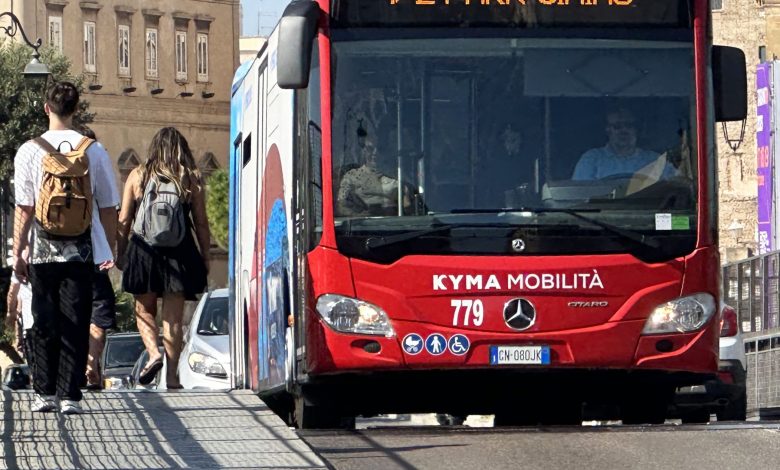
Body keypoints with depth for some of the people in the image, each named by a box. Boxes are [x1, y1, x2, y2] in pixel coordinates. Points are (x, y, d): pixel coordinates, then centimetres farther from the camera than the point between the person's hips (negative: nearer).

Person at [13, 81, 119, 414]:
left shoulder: (30, 152, -5)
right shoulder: (94, 152, -2)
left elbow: (23, 209, -6)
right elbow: (108, 207, 3)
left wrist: (17, 253, 1)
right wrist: (108, 250, 14)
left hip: (43, 251, 0)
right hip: (82, 251, 0)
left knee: (45, 323, 9)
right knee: (76, 324, 3)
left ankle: (44, 393, 12)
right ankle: (70, 396, 0)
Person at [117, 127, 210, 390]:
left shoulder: (138, 176, 4)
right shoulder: (192, 179, 2)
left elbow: (124, 221, 5)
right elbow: (201, 223, 2)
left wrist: (121, 254, 13)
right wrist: (205, 258, 10)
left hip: (143, 250, 0)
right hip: (180, 253, 0)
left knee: (145, 310, 14)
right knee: (174, 317, 4)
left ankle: (153, 353, -10)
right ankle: (171, 375, 0)